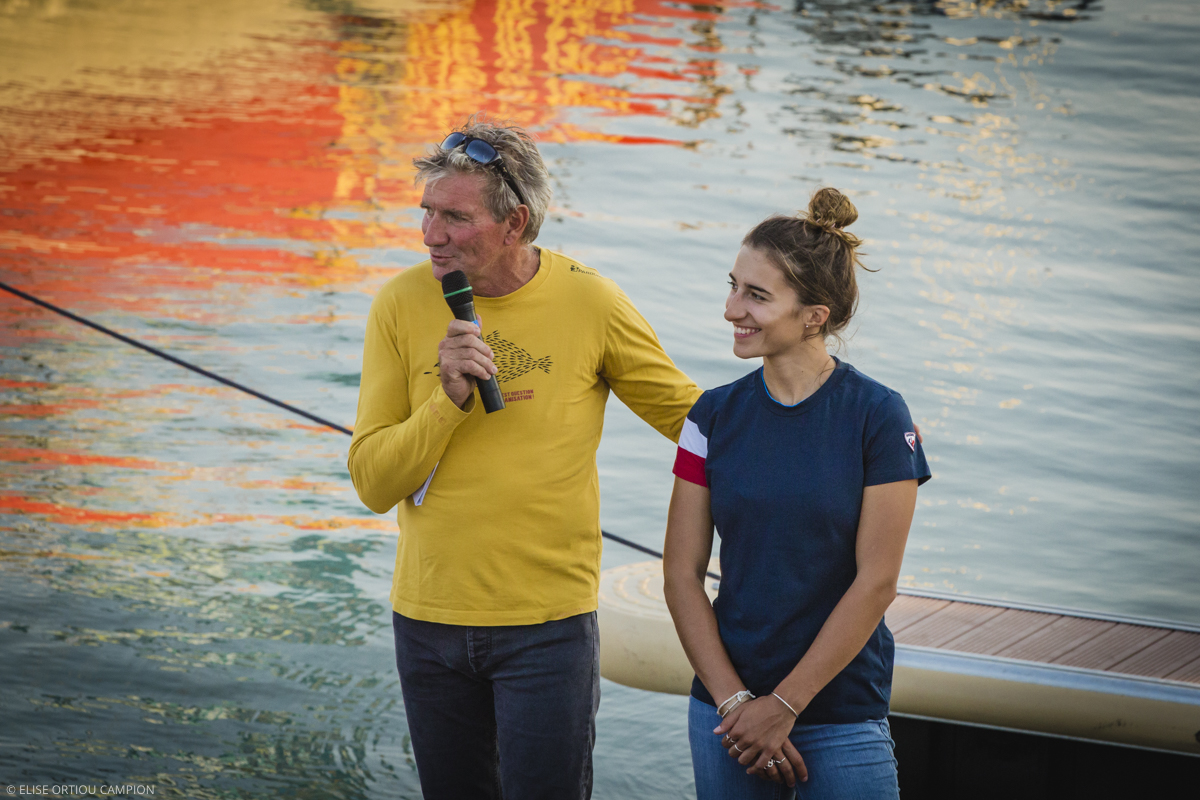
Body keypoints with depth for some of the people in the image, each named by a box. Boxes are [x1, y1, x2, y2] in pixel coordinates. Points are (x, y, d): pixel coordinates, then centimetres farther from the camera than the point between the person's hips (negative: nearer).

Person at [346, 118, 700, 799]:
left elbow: (696, 420, 6)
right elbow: (373, 482, -4)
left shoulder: (590, 303, -7)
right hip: (429, 617, 3)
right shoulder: (402, 305, -2)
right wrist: (448, 401, -18)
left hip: (548, 624, -2)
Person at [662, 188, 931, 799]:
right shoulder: (716, 416, 2)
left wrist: (783, 705, -10)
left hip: (842, 714, -3)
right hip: (726, 712, 3)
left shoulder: (878, 417, -8)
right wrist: (734, 701, -8)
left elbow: (875, 583, -10)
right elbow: (682, 572, 1)